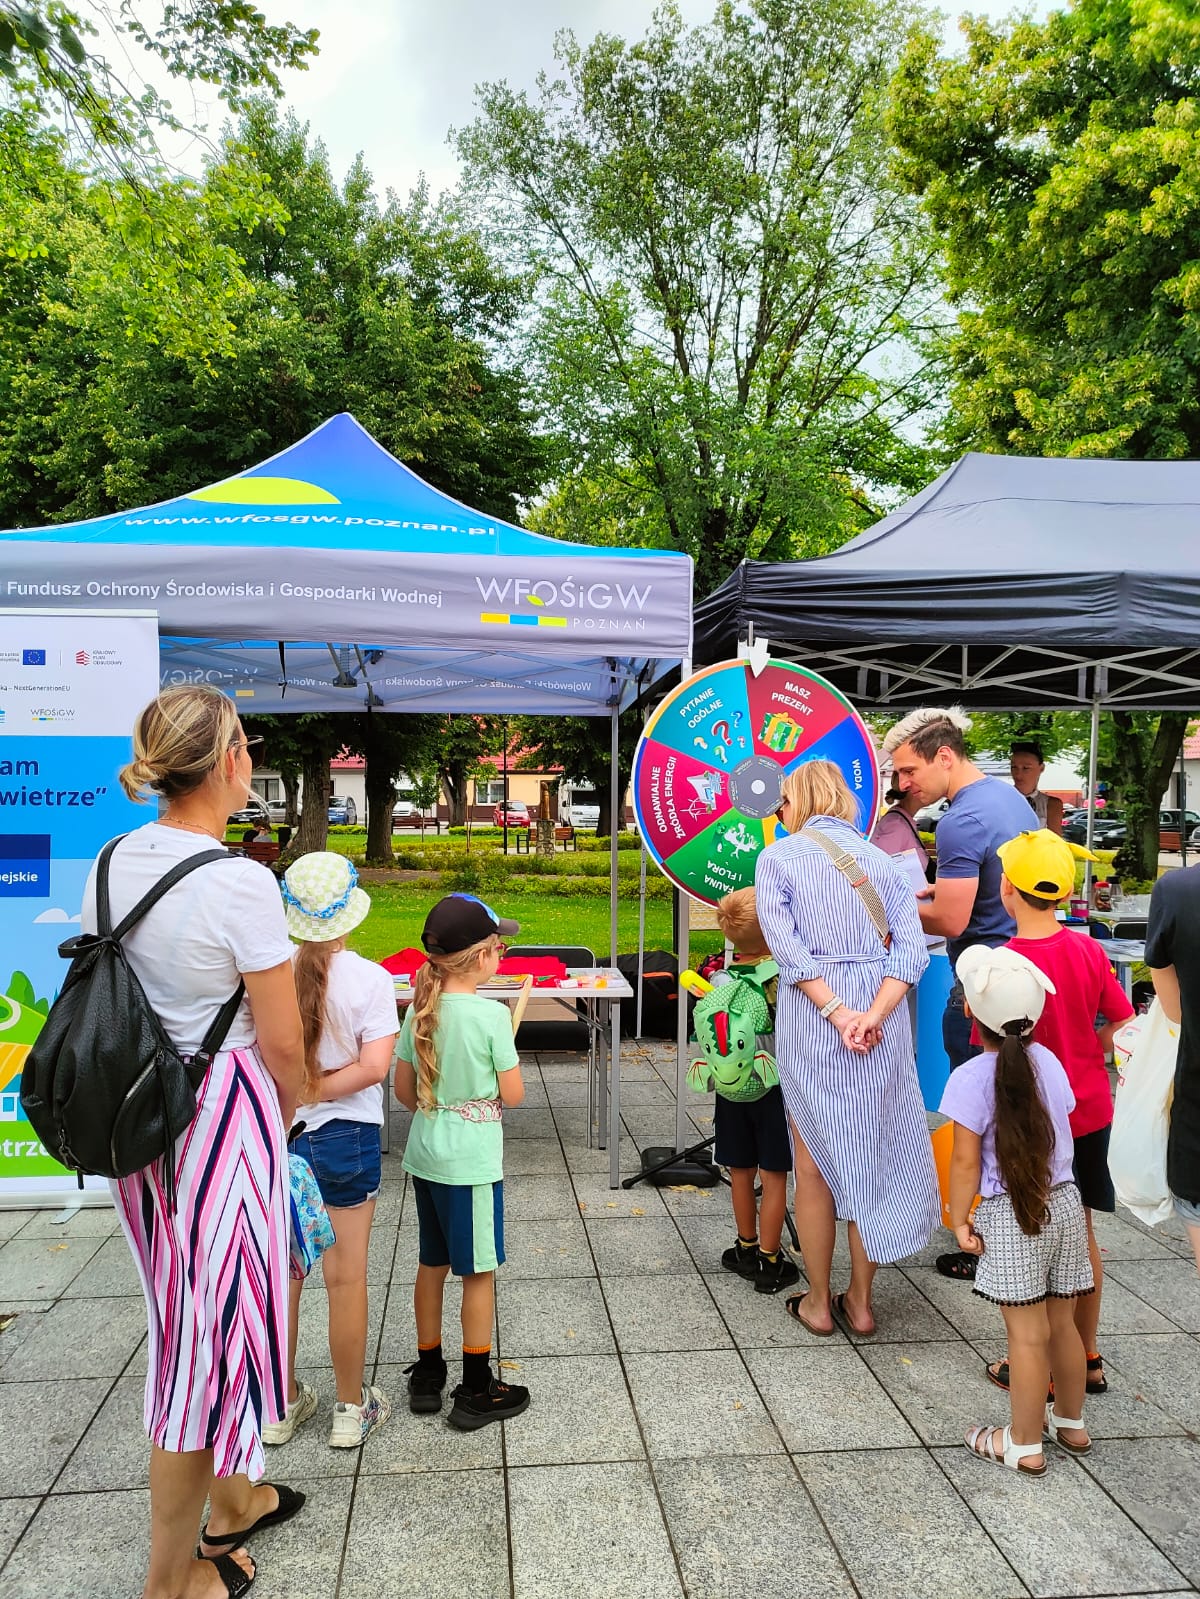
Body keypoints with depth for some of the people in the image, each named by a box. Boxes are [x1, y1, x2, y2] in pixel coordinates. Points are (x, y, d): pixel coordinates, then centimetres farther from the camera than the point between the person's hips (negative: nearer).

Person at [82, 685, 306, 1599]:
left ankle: (230, 1502, 44)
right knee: (216, 1327, 10)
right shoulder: (240, 884, -22)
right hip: (226, 1111, -7)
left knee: (195, 1316, 23)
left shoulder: (111, 865, 0)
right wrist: (284, 1117, 3)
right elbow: (283, 1046, -16)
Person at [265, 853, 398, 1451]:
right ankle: (351, 1409, 25)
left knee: (282, 1275, 16)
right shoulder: (370, 979, -14)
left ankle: (283, 1403, 33)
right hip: (345, 1139, -2)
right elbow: (374, 1066, -19)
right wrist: (314, 1092, -12)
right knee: (346, 1277, 10)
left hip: (277, 1136, 3)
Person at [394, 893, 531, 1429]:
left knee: (432, 1263, 19)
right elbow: (513, 1094, -13)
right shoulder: (491, 1015, -20)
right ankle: (476, 1392, 19)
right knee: (479, 1272, 8)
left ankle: (427, 1375, 33)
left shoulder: (419, 1011, -2)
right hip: (472, 1162, -6)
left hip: (424, 1156, 6)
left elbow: (404, 1090, 5)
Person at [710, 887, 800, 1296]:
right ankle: (769, 1262, 14)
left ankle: (746, 1248, 30)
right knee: (773, 1175, 6)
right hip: (774, 1086, -4)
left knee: (741, 1171, 15)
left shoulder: (719, 978, -5)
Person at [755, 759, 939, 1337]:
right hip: (881, 1013, 3)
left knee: (815, 1161, 9)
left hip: (810, 1013, -3)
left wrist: (837, 1015, -15)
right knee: (871, 1155, 14)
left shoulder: (777, 857, -1)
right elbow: (910, 947, -3)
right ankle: (860, 1301, 24)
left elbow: (787, 947, -13)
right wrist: (872, 1015, -12)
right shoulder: (882, 859, 9)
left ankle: (818, 1303, 21)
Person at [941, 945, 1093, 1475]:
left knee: (1028, 1335, 5)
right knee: (1061, 1324, 20)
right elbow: (1060, 1131, 8)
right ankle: (1070, 1422, 37)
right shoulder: (1048, 1061, -1)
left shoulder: (972, 1077, -18)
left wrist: (959, 1221, -6)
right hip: (1065, 1203, 6)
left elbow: (966, 1161, -17)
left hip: (1010, 1218, -6)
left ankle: (1024, 1444, 20)